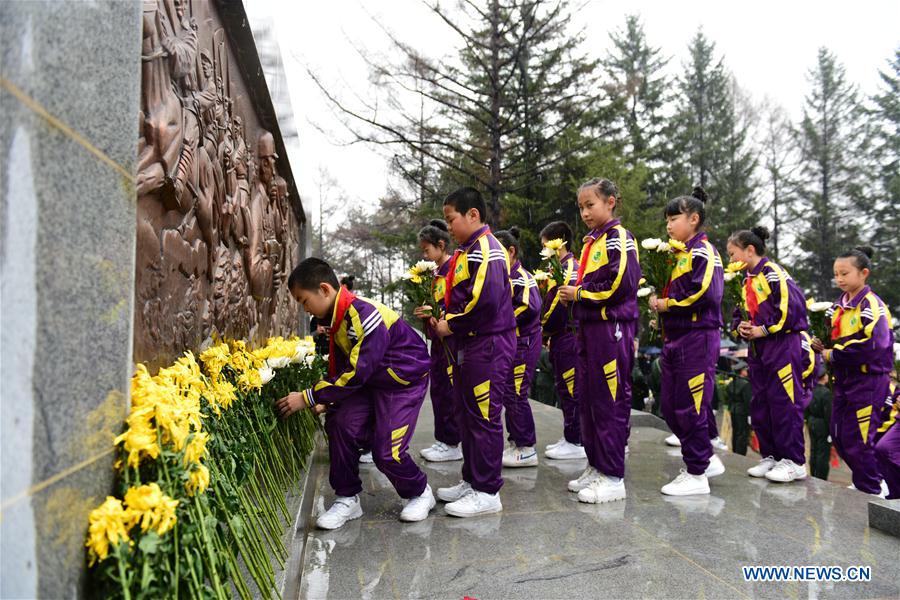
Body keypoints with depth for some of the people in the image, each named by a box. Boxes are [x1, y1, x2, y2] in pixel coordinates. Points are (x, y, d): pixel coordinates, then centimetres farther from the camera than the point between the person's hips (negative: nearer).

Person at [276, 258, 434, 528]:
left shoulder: (365, 315, -30)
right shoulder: (338, 317, -1)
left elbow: (357, 373, -32)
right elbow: (341, 367, 9)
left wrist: (308, 398, -27)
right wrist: (327, 402, -2)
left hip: (404, 381, -8)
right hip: (371, 381, 8)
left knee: (387, 452, -10)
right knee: (341, 425, -10)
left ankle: (420, 493, 19)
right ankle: (347, 499, 6)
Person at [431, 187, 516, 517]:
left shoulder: (485, 250, -15)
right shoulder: (465, 251, 17)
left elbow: (485, 299, -26)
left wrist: (452, 326, -15)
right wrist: (444, 319, 8)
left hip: (487, 346, -11)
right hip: (467, 347, 11)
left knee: (483, 418, -3)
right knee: (466, 416, 16)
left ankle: (487, 493, 7)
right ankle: (472, 480, 29)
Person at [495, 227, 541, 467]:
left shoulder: (522, 278, -14)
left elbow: (530, 307, -27)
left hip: (523, 344, -9)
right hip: (508, 344, 9)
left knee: (516, 396, -5)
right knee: (508, 394, 13)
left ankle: (527, 449, 4)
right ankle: (515, 442, 24)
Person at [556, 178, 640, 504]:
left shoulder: (618, 238, -8)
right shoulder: (591, 242, 19)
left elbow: (620, 284, -19)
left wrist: (579, 293, -11)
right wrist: (572, 292, 5)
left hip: (611, 328, -9)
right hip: (589, 328, 9)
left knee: (610, 404, -4)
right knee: (588, 401, 13)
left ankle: (613, 477, 5)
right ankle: (596, 467, 24)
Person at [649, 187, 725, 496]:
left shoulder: (703, 251, -9)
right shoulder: (677, 253, 18)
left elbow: (706, 293, -22)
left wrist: (668, 305, -13)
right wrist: (658, 299, 4)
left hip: (697, 338, -9)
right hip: (674, 338, 10)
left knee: (690, 408, -3)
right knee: (669, 406, 12)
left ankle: (696, 475, 9)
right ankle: (707, 458, 27)